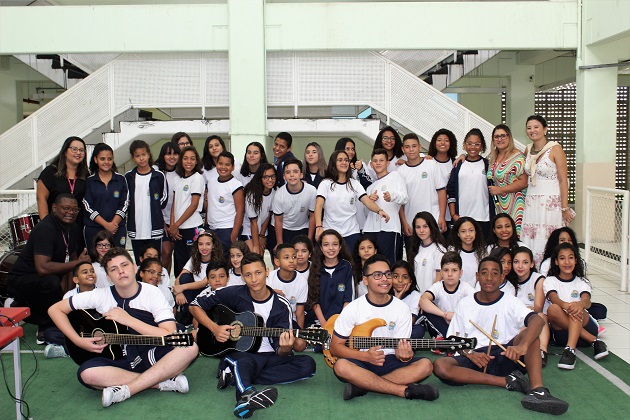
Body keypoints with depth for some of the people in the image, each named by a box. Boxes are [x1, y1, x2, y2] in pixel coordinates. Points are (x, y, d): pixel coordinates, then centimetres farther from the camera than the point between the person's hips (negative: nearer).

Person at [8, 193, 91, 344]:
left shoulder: (73, 228, 1)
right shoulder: (45, 229, -26)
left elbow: (71, 258, 9)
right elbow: (42, 268, -38)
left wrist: (64, 282, -9)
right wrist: (77, 263, -32)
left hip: (40, 282, 9)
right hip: (19, 281, -9)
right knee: (51, 282, -38)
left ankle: (24, 309, 22)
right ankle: (45, 330, -17)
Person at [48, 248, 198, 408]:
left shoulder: (152, 293, -8)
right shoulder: (100, 296, -3)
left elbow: (170, 337, -18)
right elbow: (55, 309, 4)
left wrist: (128, 319, -20)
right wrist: (79, 341, -6)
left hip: (152, 358, 0)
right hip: (120, 360, 1)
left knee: (190, 347, -29)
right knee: (87, 373, -31)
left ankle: (125, 390, -28)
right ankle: (164, 381, -22)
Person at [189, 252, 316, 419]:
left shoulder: (281, 305, -2)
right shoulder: (235, 294, -4)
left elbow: (280, 350, -2)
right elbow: (195, 305, 2)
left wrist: (285, 349, -28)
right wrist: (214, 328, -12)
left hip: (269, 356, 3)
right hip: (240, 353, -2)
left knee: (308, 364, -23)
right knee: (245, 362, -38)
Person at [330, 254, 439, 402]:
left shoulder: (402, 308, 0)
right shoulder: (353, 308, -6)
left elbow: (401, 346, 1)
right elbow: (335, 346, -4)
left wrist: (404, 355, -26)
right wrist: (366, 356, -20)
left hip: (389, 362, 3)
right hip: (361, 361, -2)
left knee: (425, 365, -23)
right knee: (341, 366, -35)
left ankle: (362, 384, -26)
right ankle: (406, 390, -30)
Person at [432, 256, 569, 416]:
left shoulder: (510, 302, 3)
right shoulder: (465, 304, 9)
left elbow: (538, 320, -18)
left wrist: (522, 346, -38)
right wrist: (470, 354, -14)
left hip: (504, 356, -1)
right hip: (475, 359, 1)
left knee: (530, 332, -24)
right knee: (439, 366, -29)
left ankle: (537, 389, -40)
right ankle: (508, 381, -28)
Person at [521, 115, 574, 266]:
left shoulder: (555, 148, -6)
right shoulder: (528, 150, 11)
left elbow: (563, 180, -9)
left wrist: (565, 208, -13)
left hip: (551, 202, -5)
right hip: (531, 202, 6)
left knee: (548, 245, -5)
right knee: (530, 243, 3)